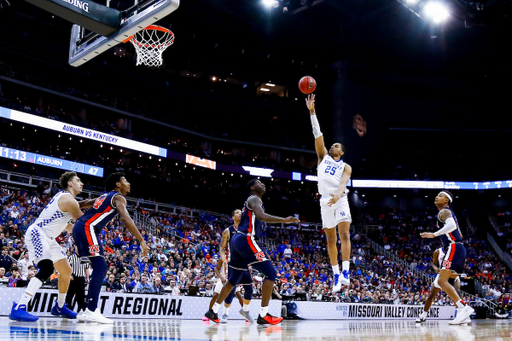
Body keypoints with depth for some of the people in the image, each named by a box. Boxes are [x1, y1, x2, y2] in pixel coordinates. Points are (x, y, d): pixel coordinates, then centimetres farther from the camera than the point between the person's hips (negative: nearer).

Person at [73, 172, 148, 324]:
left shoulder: (105, 196, 25)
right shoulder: (119, 197, -3)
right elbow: (125, 218, -19)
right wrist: (142, 240, -23)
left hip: (80, 228, 10)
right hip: (87, 228, -10)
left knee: (100, 268, 13)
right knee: (99, 267, -13)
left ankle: (91, 309, 13)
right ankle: (91, 311, -20)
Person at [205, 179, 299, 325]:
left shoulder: (251, 201, 25)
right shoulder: (254, 199, -5)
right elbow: (261, 216, -25)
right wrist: (285, 220, -28)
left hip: (237, 240, 10)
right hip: (245, 240, -10)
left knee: (234, 278, 19)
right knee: (270, 272, -10)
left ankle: (213, 311, 24)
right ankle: (263, 315, -11)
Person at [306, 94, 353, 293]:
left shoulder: (346, 167, 11)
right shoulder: (323, 157, 19)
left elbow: (343, 182, -10)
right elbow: (318, 135, 12)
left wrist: (338, 195, -32)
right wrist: (312, 111, 6)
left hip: (340, 199, -3)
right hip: (325, 200, 3)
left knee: (344, 234, -15)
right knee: (330, 240, 5)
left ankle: (345, 272, -19)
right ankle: (336, 275, 10)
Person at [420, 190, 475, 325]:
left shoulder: (444, 211, -6)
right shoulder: (449, 213, 25)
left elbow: (451, 225, -28)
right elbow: (459, 235, 31)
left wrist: (434, 234, -31)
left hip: (453, 248, -10)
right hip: (459, 249, 10)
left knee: (442, 281, -16)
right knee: (445, 282, 13)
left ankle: (464, 307, -22)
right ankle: (461, 313, 11)